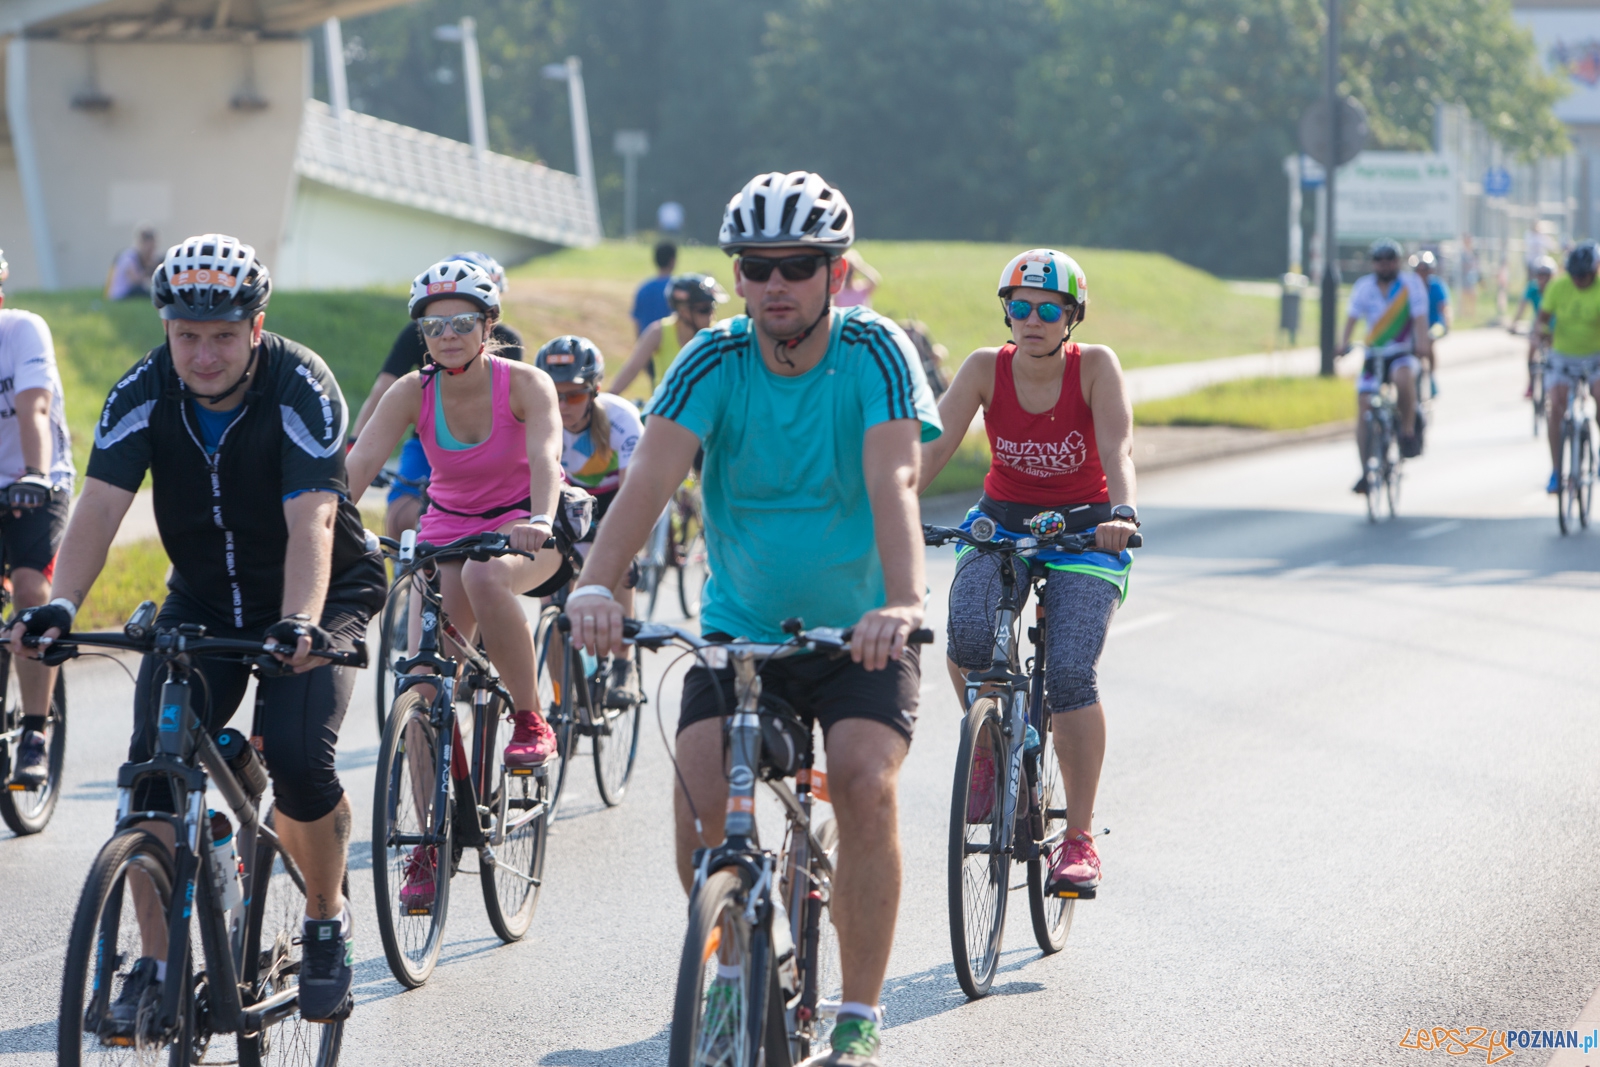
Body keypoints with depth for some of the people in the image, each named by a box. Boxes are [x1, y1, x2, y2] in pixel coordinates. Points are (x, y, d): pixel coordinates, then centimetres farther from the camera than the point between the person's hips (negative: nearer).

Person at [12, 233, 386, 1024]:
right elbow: (101, 503, -23)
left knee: (299, 759, -23)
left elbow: (311, 520, -35)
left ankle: (327, 925, 2)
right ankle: (155, 967, -5)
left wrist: (298, 625, -51)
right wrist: (60, 605, -39)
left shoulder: (301, 387, -24)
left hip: (319, 596, -4)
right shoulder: (145, 392, -14)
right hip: (202, 599, 4)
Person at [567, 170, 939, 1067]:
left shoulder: (876, 354, -15)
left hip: (858, 634, -2)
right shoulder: (715, 362, -10)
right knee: (700, 797, -18)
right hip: (740, 628, 2)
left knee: (866, 786, -24)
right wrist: (598, 586, -42)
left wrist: (903, 604, -47)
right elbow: (652, 477, -24)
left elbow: (893, 485, -29)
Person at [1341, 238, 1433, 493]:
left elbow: (1420, 318, -14)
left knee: (1403, 377, -37)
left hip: (1403, 352, -3)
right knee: (1365, 409, -7)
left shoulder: (1411, 283, -4)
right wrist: (1344, 341, -29)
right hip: (1373, 354, 3)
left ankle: (1409, 429, -17)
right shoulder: (1363, 287, 1)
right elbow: (1353, 317, -10)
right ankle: (1366, 470, 1)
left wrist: (1422, 343, -33)